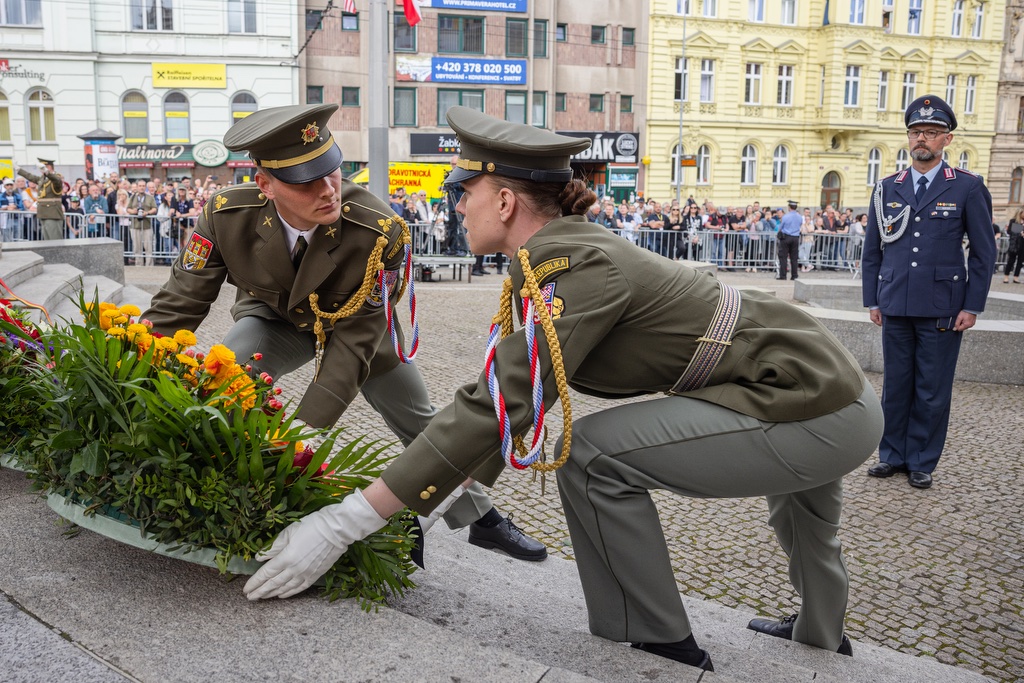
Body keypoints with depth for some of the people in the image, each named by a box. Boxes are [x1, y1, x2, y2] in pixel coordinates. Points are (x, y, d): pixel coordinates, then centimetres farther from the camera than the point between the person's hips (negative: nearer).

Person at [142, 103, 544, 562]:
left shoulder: (381, 232, -40)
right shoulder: (226, 215, -32)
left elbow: (355, 339, -36)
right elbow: (179, 304, -22)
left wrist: (304, 431, -41)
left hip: (358, 321, -1)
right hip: (277, 320, 1)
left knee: (420, 425, 9)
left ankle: (481, 519, 33)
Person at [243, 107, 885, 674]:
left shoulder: (575, 266, -21)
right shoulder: (565, 253, 8)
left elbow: (500, 403, -28)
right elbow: (509, 388, 11)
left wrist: (344, 524, -27)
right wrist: (453, 493, 12)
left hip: (824, 414, -10)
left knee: (595, 452, -12)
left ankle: (661, 646, 6)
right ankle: (822, 633, 64)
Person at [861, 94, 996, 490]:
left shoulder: (968, 188, -1)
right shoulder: (887, 188, 7)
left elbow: (984, 252, 1)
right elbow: (872, 250, 11)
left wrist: (972, 306, -5)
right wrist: (873, 300, 7)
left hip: (942, 308, -2)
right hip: (895, 307, 3)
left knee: (932, 391, 5)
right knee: (895, 386, 10)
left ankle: (922, 462, 18)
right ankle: (893, 455, 23)